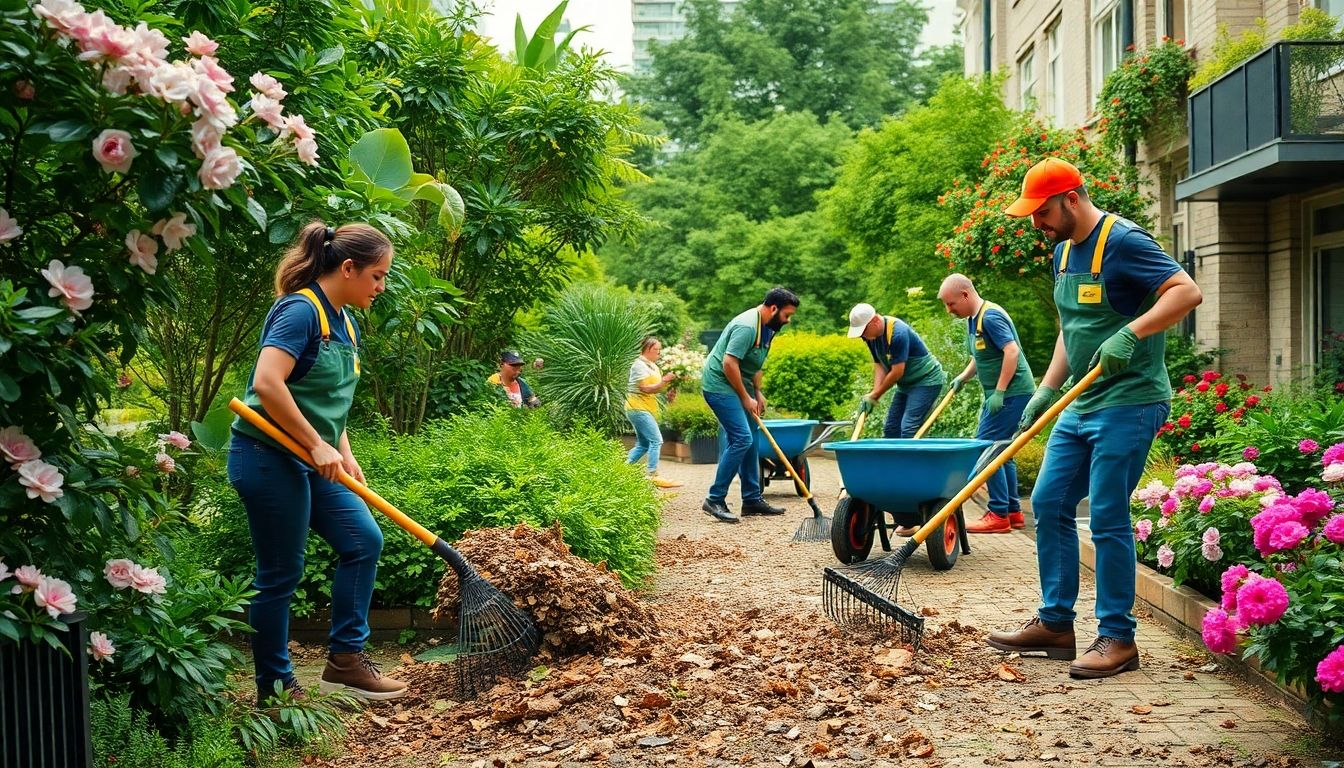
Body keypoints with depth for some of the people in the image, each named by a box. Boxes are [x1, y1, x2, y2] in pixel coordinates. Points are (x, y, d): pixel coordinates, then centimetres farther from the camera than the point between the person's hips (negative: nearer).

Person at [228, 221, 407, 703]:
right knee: (280, 574, 0)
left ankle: (345, 659, 15)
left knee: (363, 541, 7)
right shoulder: (301, 310, -17)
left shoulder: (344, 322, 12)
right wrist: (319, 445, -23)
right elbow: (267, 383, -29)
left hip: (311, 462, 10)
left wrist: (344, 454, 5)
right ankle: (274, 690, 14)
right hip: (269, 458, -9)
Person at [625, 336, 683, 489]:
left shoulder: (653, 366, 17)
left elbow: (656, 387, 13)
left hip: (645, 409, 10)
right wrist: (664, 381, -24)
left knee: (643, 444, 11)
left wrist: (669, 381, -1)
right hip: (638, 408, -10)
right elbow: (646, 388, -19)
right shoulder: (639, 365, -12)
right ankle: (653, 476, -15)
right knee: (656, 440, -14)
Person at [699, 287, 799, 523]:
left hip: (738, 386, 10)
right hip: (720, 385, -10)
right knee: (742, 438, -18)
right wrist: (746, 398, -19)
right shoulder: (747, 326, -22)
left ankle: (752, 499, 18)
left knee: (749, 441, 10)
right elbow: (729, 363, -26)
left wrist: (758, 392, 10)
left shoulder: (766, 327, 11)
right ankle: (715, 500, -13)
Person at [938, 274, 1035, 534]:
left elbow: (1012, 351, -25)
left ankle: (999, 515, -7)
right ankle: (1014, 512, 20)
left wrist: (999, 392, -25)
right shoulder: (973, 319, 13)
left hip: (1012, 393, -11)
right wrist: (964, 376, 15)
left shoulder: (990, 317, -17)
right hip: (1001, 394, 11)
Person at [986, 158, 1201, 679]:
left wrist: (1130, 333, -31)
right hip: (1081, 405, 9)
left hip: (1128, 405, -9)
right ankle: (1055, 622, 19)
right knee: (1049, 504, 9)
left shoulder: (1122, 242, -13)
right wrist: (1045, 391, 14)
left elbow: (1188, 291, -21)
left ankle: (1117, 638, 5)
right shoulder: (1064, 251, 14)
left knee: (1107, 518, -7)